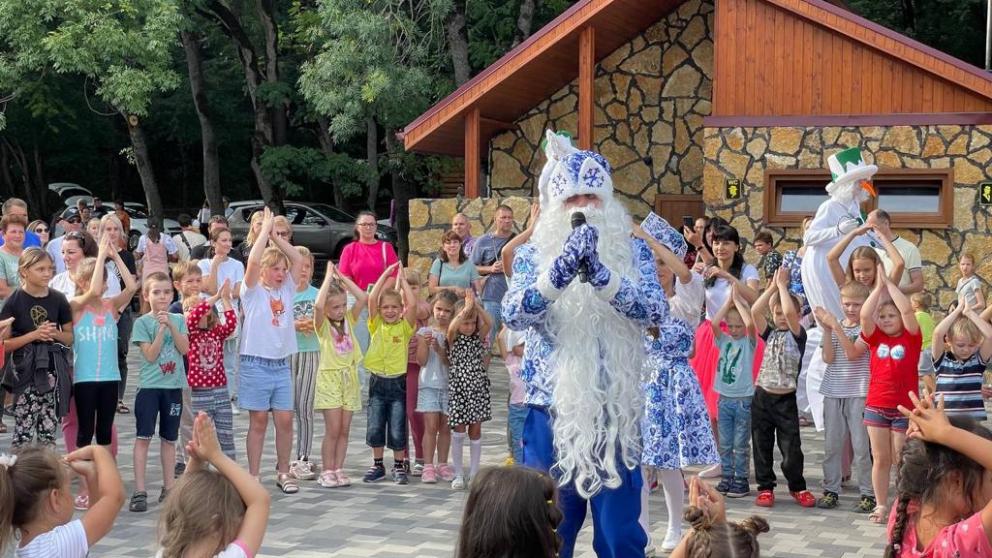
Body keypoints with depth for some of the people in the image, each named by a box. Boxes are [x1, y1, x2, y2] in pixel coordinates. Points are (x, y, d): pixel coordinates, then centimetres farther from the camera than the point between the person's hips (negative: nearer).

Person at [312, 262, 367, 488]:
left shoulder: (349, 320, 8)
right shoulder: (323, 324, -5)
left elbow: (363, 298, -3)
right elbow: (318, 305, -26)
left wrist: (342, 278, -2)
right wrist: (329, 277, -17)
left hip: (349, 378, 5)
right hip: (329, 378, -5)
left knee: (344, 429, 5)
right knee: (333, 429, -6)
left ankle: (338, 469, 11)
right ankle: (327, 472, 1)